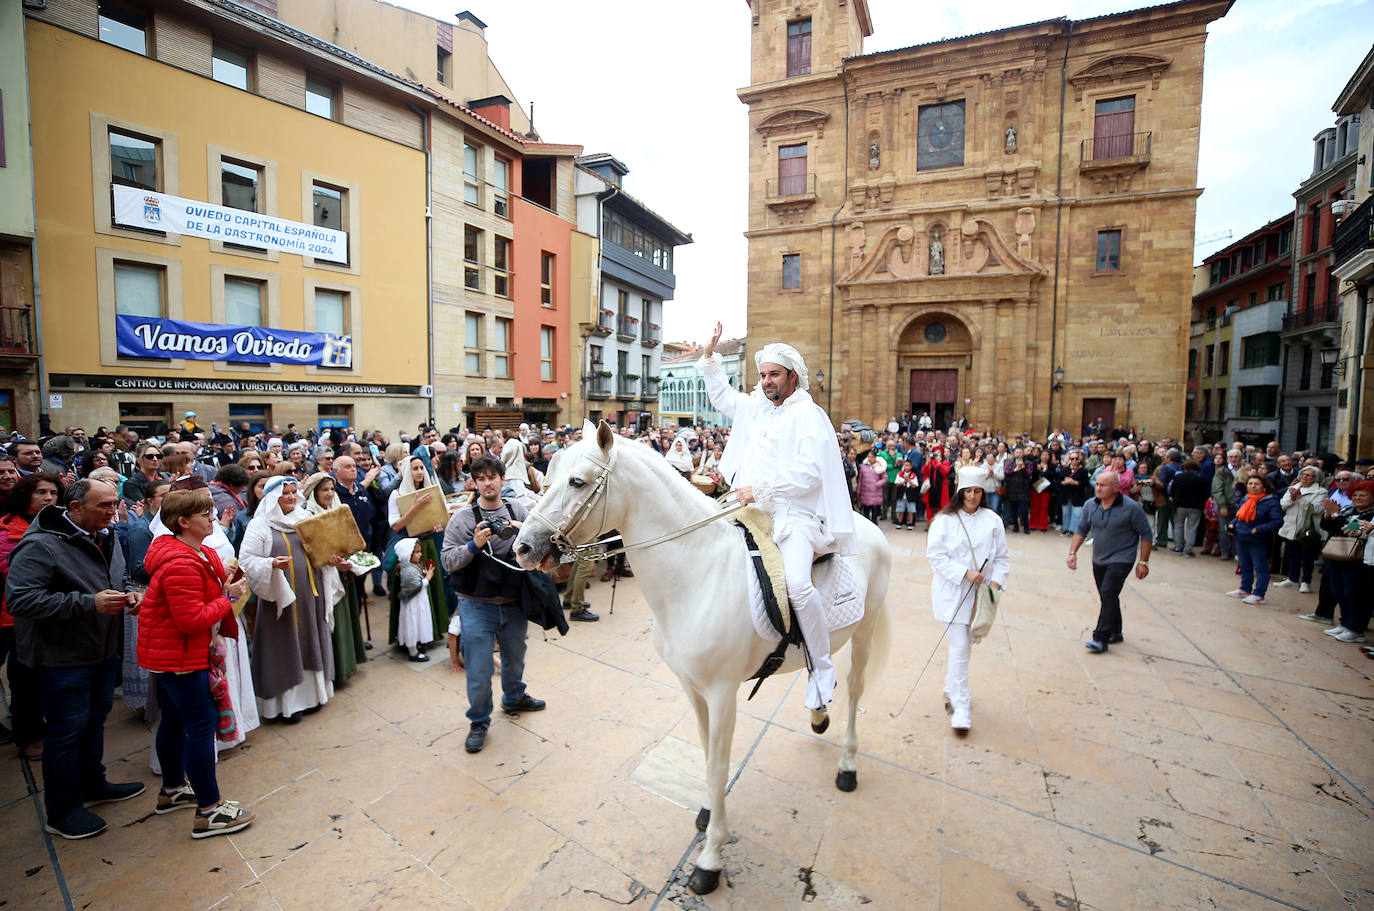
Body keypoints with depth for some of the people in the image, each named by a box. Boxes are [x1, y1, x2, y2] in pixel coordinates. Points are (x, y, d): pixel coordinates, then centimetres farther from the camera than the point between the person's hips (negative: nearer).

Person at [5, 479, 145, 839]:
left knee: (95, 718, 21)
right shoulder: (40, 546, -21)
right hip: (61, 658, -8)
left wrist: (128, 593, -2)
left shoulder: (106, 537, 4)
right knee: (67, 730, 4)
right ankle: (61, 811, 23)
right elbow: (19, 599, -26)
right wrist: (89, 603, -30)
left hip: (103, 650, 8)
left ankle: (92, 784, 40)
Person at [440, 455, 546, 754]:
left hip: (514, 603, 3)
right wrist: (474, 545, -24)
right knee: (479, 670, 5)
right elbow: (447, 561, -9)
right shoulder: (462, 517, -6)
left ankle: (514, 698, 51)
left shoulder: (518, 510, 1)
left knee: (515, 658, 24)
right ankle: (479, 722, 29)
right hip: (477, 606, -3)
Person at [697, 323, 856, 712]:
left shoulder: (810, 415, -4)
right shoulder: (754, 407, 18)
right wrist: (710, 354, 23)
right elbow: (720, 394, 33)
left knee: (796, 583, -29)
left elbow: (808, 472, -16)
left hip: (795, 515, -8)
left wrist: (760, 489, -20)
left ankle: (823, 668, -7)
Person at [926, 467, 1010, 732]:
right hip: (951, 592, -3)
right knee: (959, 647, -5)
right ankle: (961, 705, 5)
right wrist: (965, 573, -17)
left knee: (962, 645, 15)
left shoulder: (993, 520, 3)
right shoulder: (944, 520, -6)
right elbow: (935, 555, -9)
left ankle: (951, 688, 37)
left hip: (979, 594, 4)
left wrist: (995, 582, -7)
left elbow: (1002, 557, 8)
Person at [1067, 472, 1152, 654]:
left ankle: (1101, 639, -10)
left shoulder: (1131, 507, -14)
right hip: (1098, 560, 6)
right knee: (1108, 597, 16)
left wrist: (1143, 562, -7)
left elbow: (1145, 534, -7)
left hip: (1121, 560, -5)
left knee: (1108, 595, -14)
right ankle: (1115, 633, 33)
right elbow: (1081, 530, 7)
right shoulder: (1090, 505, -1)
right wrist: (1073, 552, -2)